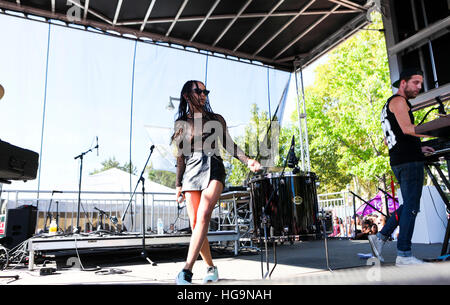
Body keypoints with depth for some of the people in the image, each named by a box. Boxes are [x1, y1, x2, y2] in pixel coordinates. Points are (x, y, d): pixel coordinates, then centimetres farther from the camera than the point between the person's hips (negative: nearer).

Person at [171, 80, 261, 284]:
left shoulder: (216, 120, 13)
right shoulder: (181, 123, 15)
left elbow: (229, 145, 13)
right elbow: (180, 156, 16)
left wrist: (248, 161, -3)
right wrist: (179, 185, 13)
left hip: (212, 169, -2)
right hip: (191, 173, 2)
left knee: (203, 216, -23)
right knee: (195, 224, -3)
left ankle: (187, 270, -24)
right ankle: (211, 268, 14)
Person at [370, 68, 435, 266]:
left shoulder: (388, 106, 26)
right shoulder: (398, 101, -3)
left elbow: (388, 141, 26)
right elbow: (407, 129, -19)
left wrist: (418, 148, 21)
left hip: (399, 161, 10)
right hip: (409, 160, -10)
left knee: (409, 205, 13)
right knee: (411, 207, -8)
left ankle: (381, 237, 10)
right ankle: (404, 255, -5)